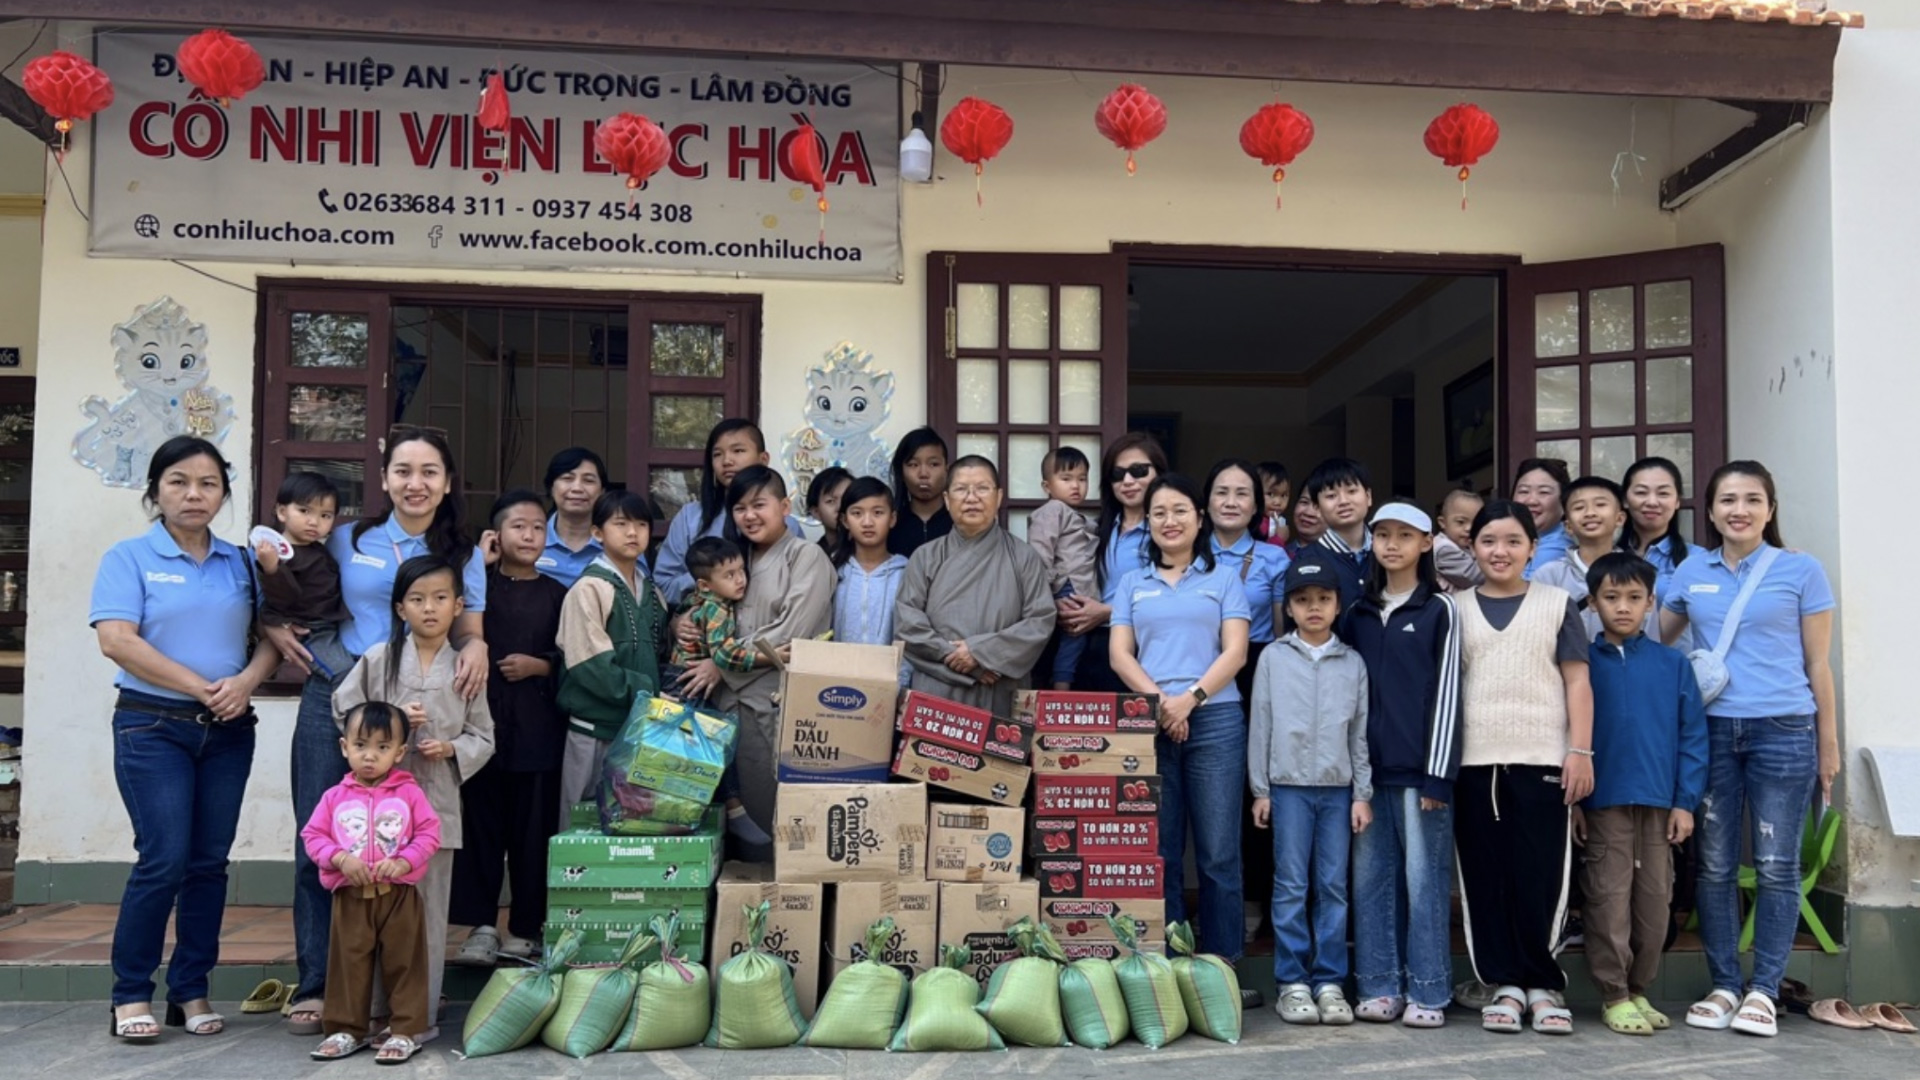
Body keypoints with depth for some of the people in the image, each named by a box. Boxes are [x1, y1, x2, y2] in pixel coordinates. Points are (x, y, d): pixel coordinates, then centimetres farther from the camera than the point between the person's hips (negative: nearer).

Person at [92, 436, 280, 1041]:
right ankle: (131, 994, 7)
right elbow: (116, 640, -13)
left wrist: (246, 682, -12)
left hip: (229, 730, 4)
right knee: (164, 860, -9)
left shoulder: (239, 563, 10)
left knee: (210, 862, 5)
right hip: (153, 726, -4)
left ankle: (191, 991, 15)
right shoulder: (129, 557, -1)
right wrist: (201, 687, -15)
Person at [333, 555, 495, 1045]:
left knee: (429, 908, 5)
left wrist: (451, 748, -10)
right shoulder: (378, 659, 3)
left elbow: (483, 737, 8)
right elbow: (345, 711, 5)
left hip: (437, 801, 1)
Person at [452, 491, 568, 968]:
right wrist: (480, 563, -12)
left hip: (538, 728, 1)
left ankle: (526, 928, 15)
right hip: (485, 719, 0)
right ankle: (482, 924, 11)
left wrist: (539, 665, -9)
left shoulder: (557, 593, 8)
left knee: (534, 828, 4)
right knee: (482, 824, 2)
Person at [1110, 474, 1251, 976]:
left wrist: (1189, 698, -12)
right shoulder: (1132, 583, 16)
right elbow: (1119, 654, 7)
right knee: (1158, 850, 4)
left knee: (1218, 853, -2)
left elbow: (1234, 652, 1)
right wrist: (1158, 700, -10)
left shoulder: (1224, 577, 11)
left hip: (1215, 720, -2)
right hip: (1148, 722, 2)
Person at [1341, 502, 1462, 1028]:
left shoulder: (1439, 610, 2)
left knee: (1424, 879, -2)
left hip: (1418, 766, -4)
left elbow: (1446, 690, -3)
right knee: (1371, 878, 5)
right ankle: (1379, 986, 12)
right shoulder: (1359, 611, 14)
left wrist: (1437, 772, -9)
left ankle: (1427, 993, 5)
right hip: (1368, 767, 4)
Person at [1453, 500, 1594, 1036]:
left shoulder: (1557, 603, 8)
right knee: (1487, 877, 3)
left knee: (1540, 877, -2)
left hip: (1542, 760, -1)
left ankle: (1542, 984, 9)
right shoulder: (1457, 608, 11)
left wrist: (1580, 751, -4)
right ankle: (1505, 983, 11)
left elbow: (1577, 681, 5)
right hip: (1474, 762, 2)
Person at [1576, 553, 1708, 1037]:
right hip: (1603, 803, -2)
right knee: (1610, 901, 0)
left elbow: (1693, 735, 3)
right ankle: (1614, 996, 11)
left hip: (1659, 803, 2)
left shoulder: (1673, 664, 4)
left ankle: (1639, 990, 22)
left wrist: (1685, 801, -2)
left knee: (1655, 902, 8)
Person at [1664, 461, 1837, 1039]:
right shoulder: (1692, 571, 8)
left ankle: (1763, 990, 11)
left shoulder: (1800, 570, 2)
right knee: (1715, 865, 5)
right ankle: (1724, 986, 16)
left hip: (1783, 730, -2)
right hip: (1711, 730, 2)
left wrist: (1829, 743, 5)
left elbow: (1818, 663, 5)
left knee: (1776, 865, 1)